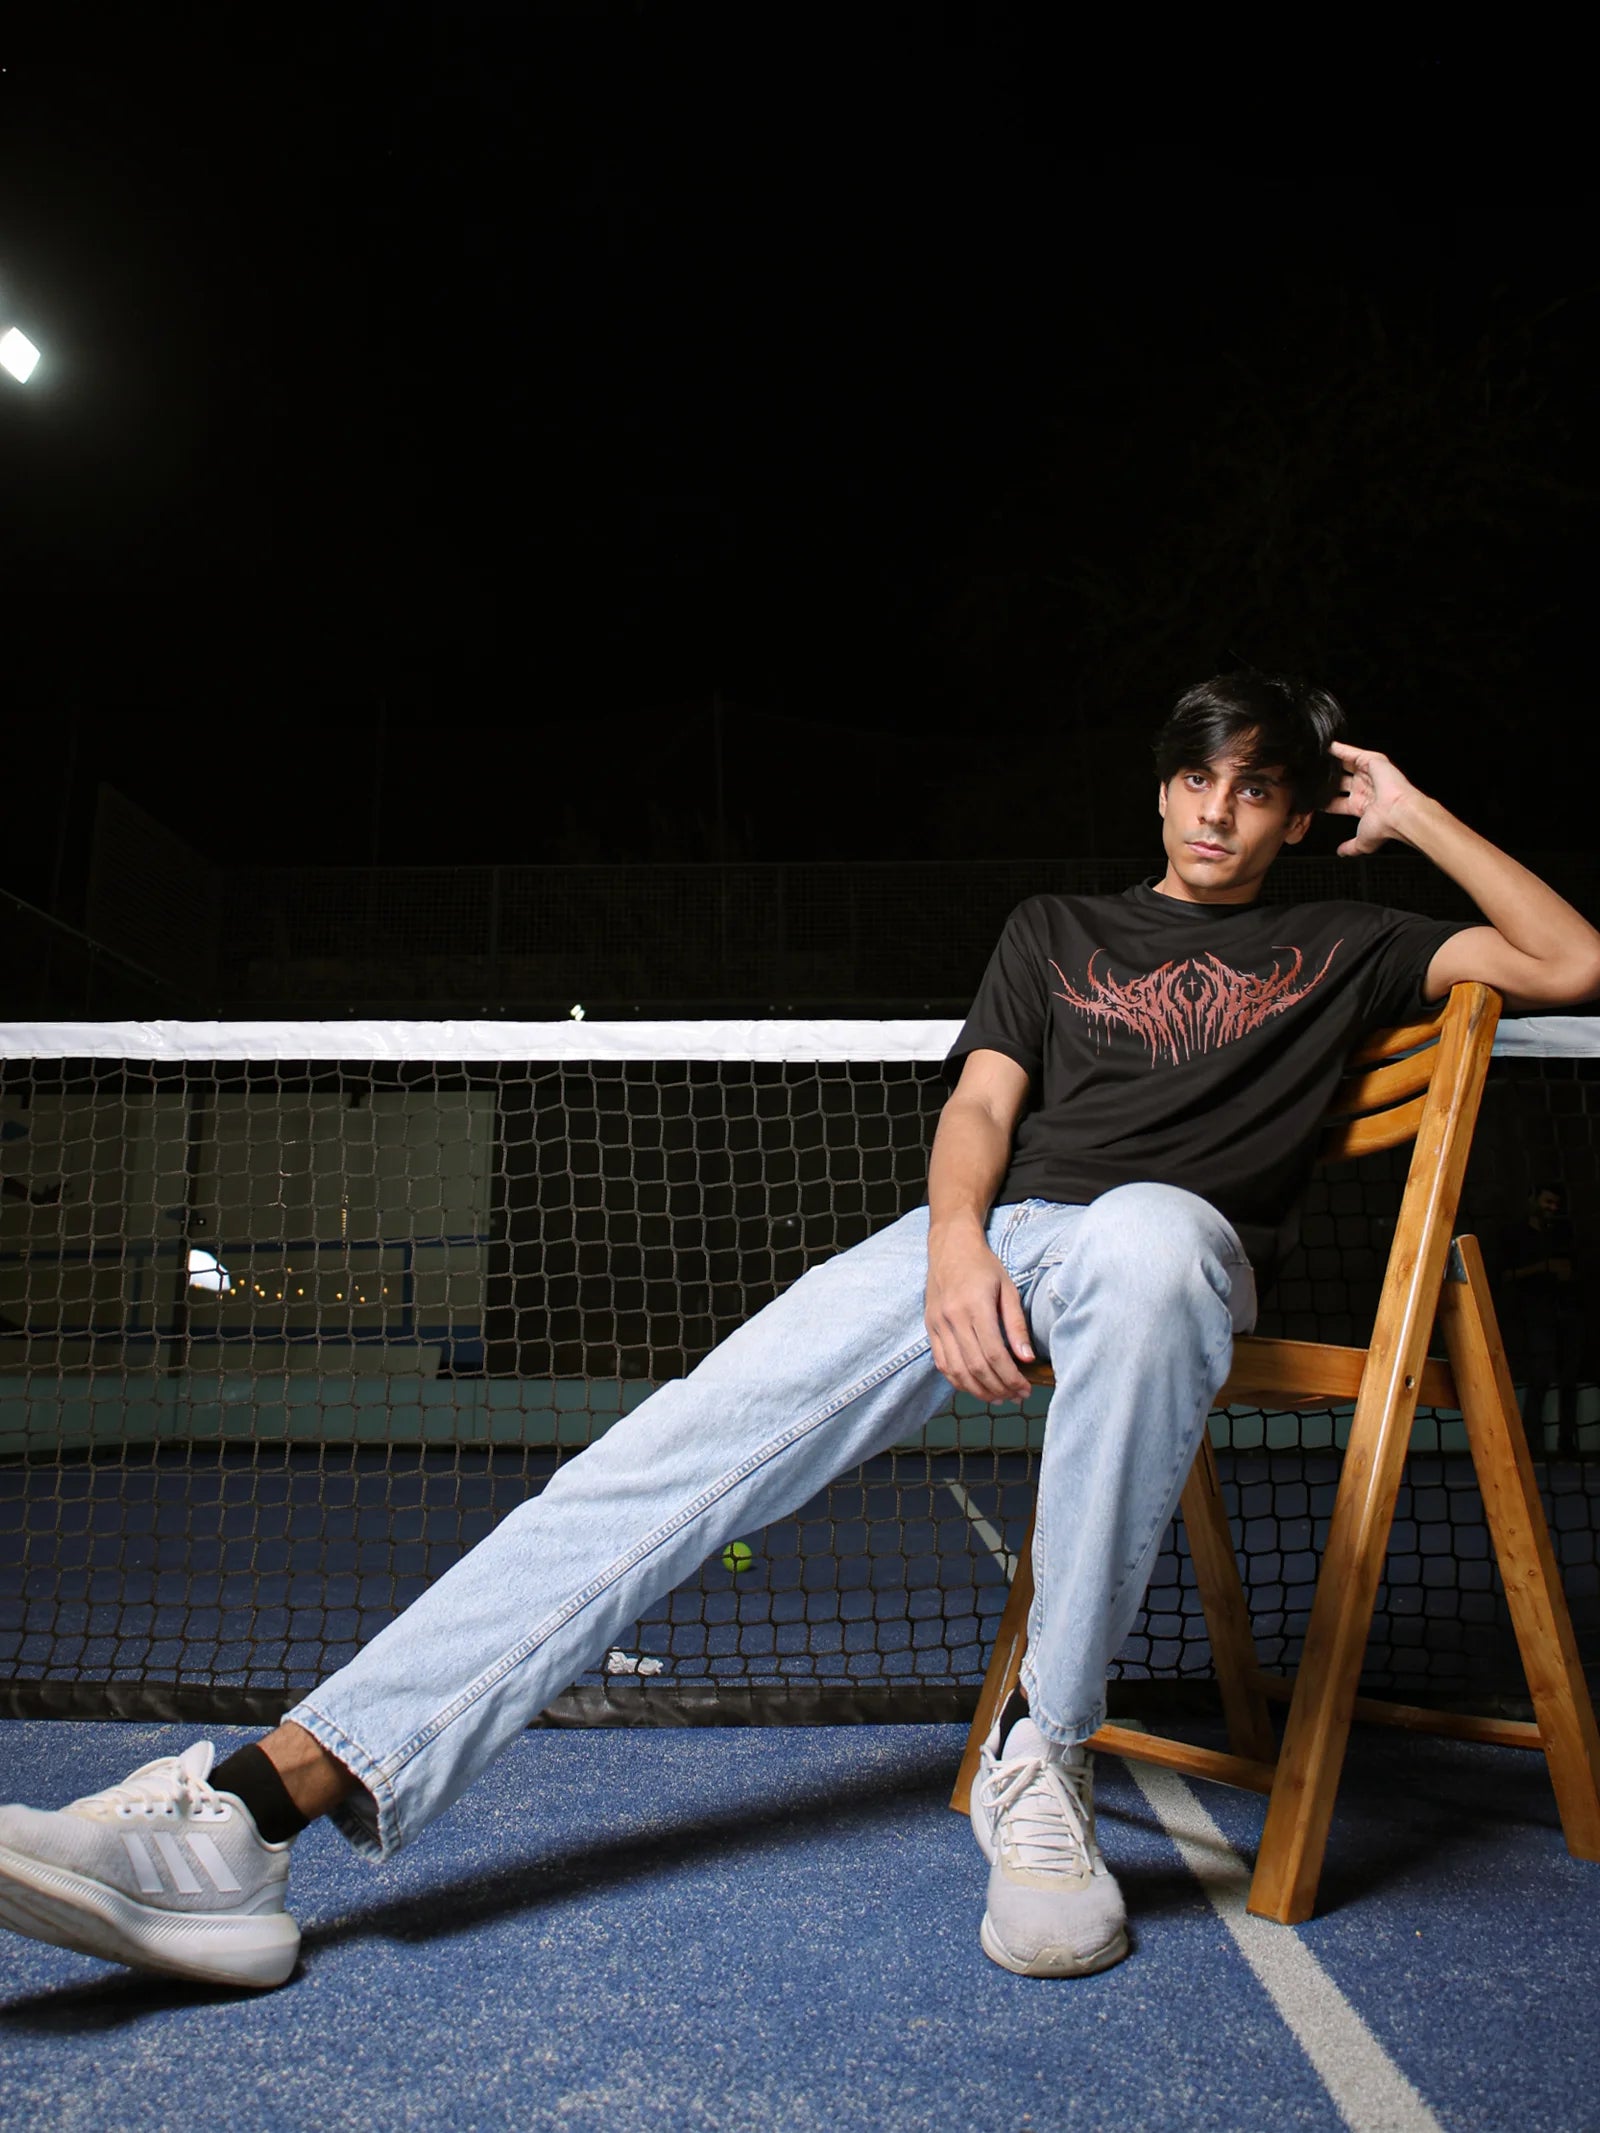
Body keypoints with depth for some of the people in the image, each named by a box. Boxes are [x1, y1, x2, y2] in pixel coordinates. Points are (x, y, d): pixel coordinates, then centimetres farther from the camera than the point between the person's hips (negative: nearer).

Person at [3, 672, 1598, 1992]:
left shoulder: (1340, 951, 25)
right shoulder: (1059, 927, 26)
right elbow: (979, 1106, 13)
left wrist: (1415, 816, 20)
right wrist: (956, 1243, -9)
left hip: (1175, 1238, -2)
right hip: (991, 1234, 2)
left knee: (1146, 1239, -43)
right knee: (679, 1446, -22)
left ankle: (1042, 1759, -27)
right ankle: (271, 1801, -28)